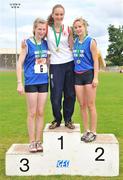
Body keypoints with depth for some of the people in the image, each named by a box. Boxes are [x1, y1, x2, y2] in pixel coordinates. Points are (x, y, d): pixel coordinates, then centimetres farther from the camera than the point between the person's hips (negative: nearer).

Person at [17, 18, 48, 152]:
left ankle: (38, 141, 18)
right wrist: (19, 83, -13)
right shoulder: (27, 44, -6)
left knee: (40, 113, 8)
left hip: (44, 82, 4)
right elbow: (19, 64, -6)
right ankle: (32, 142, 12)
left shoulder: (46, 44, 6)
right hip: (31, 82, -4)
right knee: (32, 113, 2)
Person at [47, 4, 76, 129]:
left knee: (70, 94, 7)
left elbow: (72, 47, 9)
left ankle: (68, 119, 22)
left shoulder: (68, 29, 4)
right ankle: (57, 119, 19)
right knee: (56, 95, -1)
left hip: (69, 64, 2)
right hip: (55, 65, -2)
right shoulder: (47, 29, 0)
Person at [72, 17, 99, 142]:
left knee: (90, 105, 1)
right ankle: (86, 130, 20)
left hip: (89, 74, -5)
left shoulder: (91, 41, -6)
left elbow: (95, 61, -8)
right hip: (77, 75, 5)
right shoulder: (75, 42, 9)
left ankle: (93, 132, 12)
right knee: (82, 105, 9)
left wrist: (95, 77, -14)